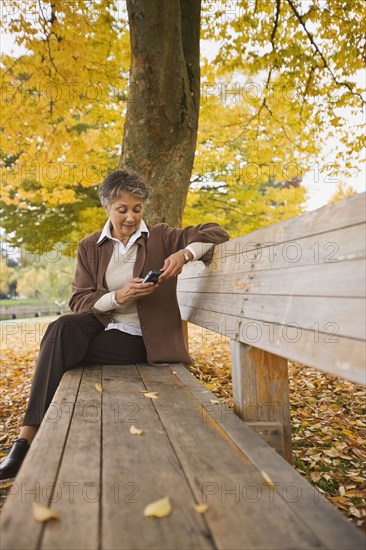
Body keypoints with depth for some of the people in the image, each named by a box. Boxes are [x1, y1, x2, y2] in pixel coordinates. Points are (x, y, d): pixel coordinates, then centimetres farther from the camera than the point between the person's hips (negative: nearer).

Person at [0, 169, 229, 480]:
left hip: (139, 341, -3)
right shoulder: (90, 247, 7)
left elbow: (215, 233, -4)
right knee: (62, 328, -30)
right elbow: (78, 301, 0)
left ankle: (30, 439, -18)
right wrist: (119, 297, -19)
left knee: (61, 343, -26)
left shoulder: (161, 238, 1)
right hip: (100, 324, 3)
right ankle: (26, 439, -27)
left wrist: (185, 253, -23)